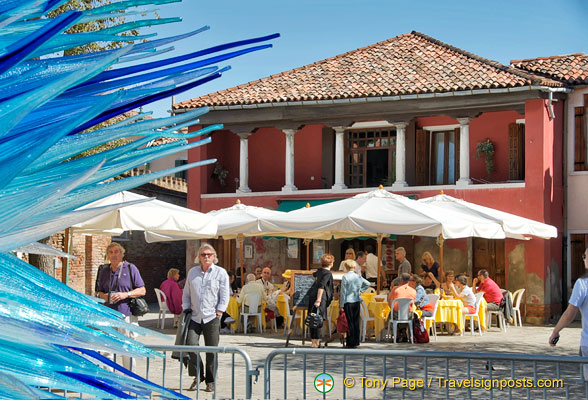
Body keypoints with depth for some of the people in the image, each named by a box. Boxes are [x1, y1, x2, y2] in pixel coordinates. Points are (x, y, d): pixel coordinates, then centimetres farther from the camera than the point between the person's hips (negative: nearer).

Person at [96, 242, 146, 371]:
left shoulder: (131, 268, 2)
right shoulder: (104, 271, 14)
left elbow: (142, 290, 0)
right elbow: (100, 292, 22)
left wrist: (125, 294, -14)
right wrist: (103, 296, -2)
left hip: (127, 314, -4)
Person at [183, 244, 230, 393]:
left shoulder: (221, 272, 4)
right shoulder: (192, 272, 14)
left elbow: (225, 296, 2)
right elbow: (186, 293, 19)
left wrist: (218, 313, -5)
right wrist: (186, 309, 7)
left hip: (212, 317, -2)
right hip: (194, 317, 2)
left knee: (211, 351, 0)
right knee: (190, 345, -13)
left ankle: (210, 381, 12)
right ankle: (197, 376, 5)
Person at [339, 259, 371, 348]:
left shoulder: (345, 277, -10)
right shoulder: (358, 276, 5)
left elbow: (343, 292, -9)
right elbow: (367, 284, 17)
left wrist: (341, 305, -6)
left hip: (348, 302, -5)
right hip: (357, 301, 5)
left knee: (350, 323, -1)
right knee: (356, 322, 10)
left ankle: (351, 343, 0)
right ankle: (356, 342, 14)